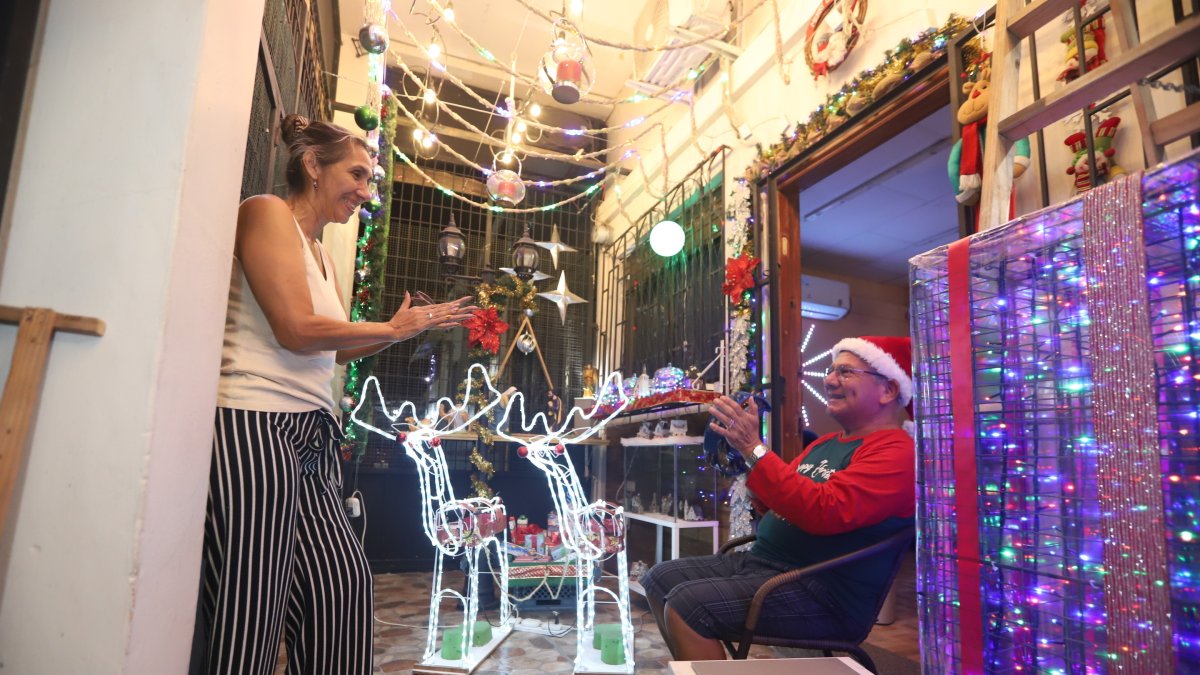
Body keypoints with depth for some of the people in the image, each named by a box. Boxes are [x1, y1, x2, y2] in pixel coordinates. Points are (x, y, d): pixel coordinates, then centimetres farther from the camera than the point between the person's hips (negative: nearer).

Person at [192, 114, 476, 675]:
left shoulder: (320, 252, 21)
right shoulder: (267, 212, -5)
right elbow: (298, 330, -16)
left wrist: (408, 326, 15)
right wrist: (392, 328, -3)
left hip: (308, 436, 9)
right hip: (255, 425, -9)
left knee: (343, 582, 9)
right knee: (250, 617, -2)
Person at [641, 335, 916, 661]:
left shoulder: (897, 452, -12)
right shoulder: (826, 443, 18)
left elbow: (826, 512, -26)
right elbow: (780, 499, 18)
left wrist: (754, 449, -25)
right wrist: (745, 445, 3)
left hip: (821, 590, -9)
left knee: (686, 604, -24)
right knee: (660, 579, 5)